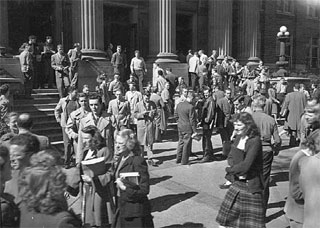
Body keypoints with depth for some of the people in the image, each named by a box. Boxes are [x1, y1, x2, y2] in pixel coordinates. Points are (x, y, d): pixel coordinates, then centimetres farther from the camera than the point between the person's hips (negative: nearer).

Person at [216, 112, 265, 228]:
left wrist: (229, 169, -10)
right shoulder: (239, 137, 4)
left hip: (251, 185, -7)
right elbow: (230, 157, 6)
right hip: (237, 182, 7)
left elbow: (246, 165, -25)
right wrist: (237, 169, -14)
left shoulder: (255, 141, -20)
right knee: (226, 214, 15)